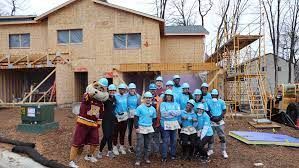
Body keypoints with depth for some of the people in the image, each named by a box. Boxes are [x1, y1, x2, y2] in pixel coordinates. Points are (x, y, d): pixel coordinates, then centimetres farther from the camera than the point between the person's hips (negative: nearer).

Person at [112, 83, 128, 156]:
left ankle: (121, 147, 25)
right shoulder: (115, 96, -8)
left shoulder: (126, 96, 5)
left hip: (125, 116, 4)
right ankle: (115, 147, 18)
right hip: (117, 116, -4)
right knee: (116, 133, 4)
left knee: (123, 132, 12)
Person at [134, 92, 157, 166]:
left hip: (149, 128, 4)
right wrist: (136, 127, -10)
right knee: (140, 145, -6)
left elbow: (154, 119, 17)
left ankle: (147, 158, 23)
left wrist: (152, 125, 5)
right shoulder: (140, 107, -5)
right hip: (141, 128, -4)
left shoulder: (153, 109, 8)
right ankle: (138, 160, 3)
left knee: (148, 145, 11)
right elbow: (136, 118, -5)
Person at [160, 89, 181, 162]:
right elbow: (163, 113, -13)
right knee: (165, 140, -5)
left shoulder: (175, 104, 12)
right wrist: (173, 112, -12)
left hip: (174, 124, 4)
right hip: (165, 124, -4)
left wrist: (169, 112, -14)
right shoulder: (162, 104, 2)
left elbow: (179, 112, -3)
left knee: (174, 140, 9)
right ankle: (164, 157, 2)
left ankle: (173, 155, 23)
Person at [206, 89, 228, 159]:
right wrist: (212, 117, -11)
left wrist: (220, 117, -11)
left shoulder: (221, 102, -2)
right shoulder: (208, 102, -1)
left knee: (222, 136, 1)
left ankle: (224, 151, 11)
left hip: (220, 121, -1)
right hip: (212, 121, 1)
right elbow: (207, 111, 4)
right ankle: (210, 150, 23)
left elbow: (224, 111, 4)